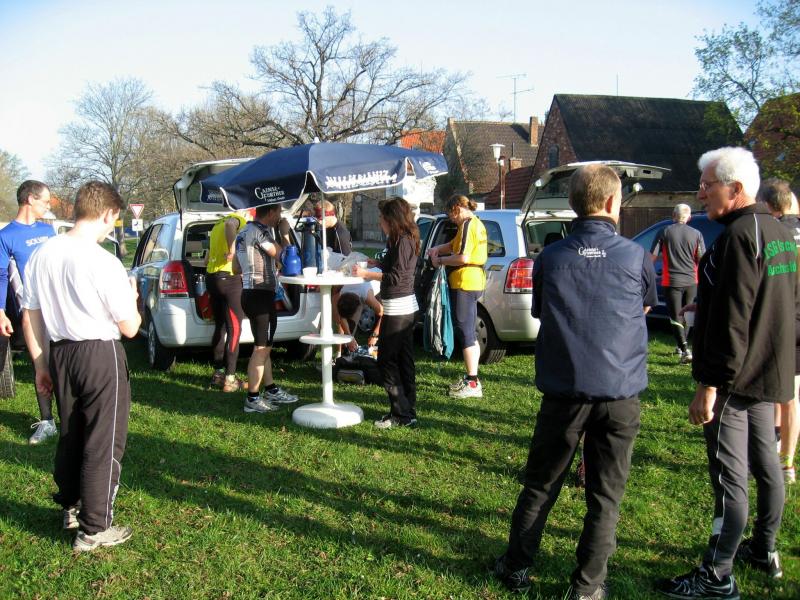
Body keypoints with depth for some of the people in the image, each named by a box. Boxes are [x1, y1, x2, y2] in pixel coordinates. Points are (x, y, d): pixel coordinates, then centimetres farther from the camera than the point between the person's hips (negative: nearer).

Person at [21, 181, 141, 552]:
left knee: (70, 436, 22)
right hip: (100, 356, -6)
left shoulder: (41, 255, 1)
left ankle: (71, 507, 39)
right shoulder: (103, 262, -18)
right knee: (103, 443, 5)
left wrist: (41, 364, 16)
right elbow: (129, 327, -12)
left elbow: (30, 318, 7)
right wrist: (131, 298, 7)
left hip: (59, 354, 7)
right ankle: (94, 530, 13)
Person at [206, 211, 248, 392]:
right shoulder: (239, 220, -6)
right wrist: (232, 248, -26)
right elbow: (230, 224, -33)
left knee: (220, 327, 16)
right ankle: (230, 379, -6)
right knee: (234, 329, -5)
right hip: (230, 278, -9)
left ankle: (218, 373, 21)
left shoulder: (218, 225, 22)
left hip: (211, 277, 9)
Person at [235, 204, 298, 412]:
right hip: (261, 294, -10)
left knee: (264, 346, 17)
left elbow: (237, 267, 21)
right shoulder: (261, 232, -14)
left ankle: (271, 391, 26)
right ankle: (252, 399, -2)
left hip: (250, 292, 10)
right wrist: (285, 234, -3)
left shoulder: (244, 232, 16)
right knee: (261, 348, -5)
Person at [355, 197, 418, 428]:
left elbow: (396, 277, -20)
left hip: (397, 308, -10)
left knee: (387, 360, -4)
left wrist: (366, 274, -16)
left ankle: (401, 414, -1)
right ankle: (408, 411, 21)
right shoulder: (405, 239, 14)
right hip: (406, 307, 10)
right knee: (403, 360, 14)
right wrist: (377, 264, 17)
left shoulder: (402, 241, -16)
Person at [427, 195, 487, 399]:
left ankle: (473, 384, -5)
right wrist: (438, 249, 12)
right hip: (474, 281, 11)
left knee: (465, 332, -7)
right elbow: (457, 244, 28)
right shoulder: (476, 223, 17)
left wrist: (440, 260, -10)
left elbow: (462, 257, -24)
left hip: (464, 283, -11)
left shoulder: (468, 225, -16)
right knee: (469, 332, 17)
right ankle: (471, 378, 27)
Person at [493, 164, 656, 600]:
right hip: (621, 393, -1)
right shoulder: (635, 256, -4)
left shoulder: (550, 258, -2)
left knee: (541, 485, 15)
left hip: (564, 392, 1)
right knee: (606, 494, 11)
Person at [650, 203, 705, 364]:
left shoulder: (665, 232, -5)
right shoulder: (696, 234, 0)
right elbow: (701, 259, 1)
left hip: (672, 281, -3)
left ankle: (685, 350, -14)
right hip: (691, 281, 3)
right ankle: (681, 346, 31)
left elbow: (653, 256, -6)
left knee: (676, 317, 0)